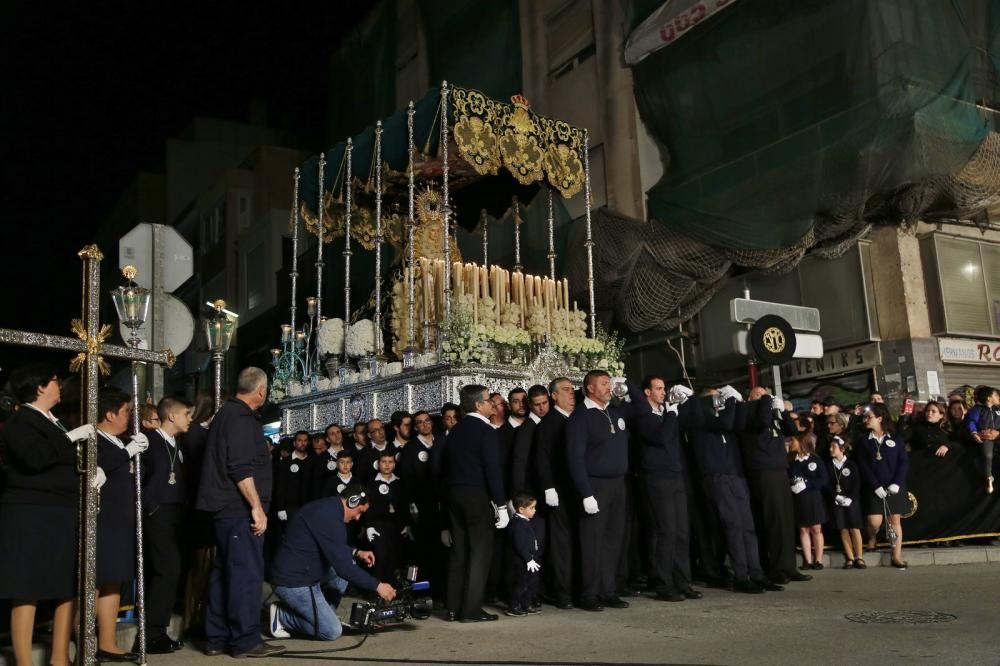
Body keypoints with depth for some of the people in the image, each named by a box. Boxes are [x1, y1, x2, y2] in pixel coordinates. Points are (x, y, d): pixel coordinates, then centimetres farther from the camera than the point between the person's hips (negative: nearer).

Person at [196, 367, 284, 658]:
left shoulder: (228, 413, 17)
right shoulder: (241, 418, -15)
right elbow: (241, 469, -22)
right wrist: (257, 507, -22)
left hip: (227, 509, 10)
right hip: (240, 509, -10)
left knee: (223, 573, 12)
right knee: (246, 573, -6)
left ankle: (216, 638, 18)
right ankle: (246, 640, -2)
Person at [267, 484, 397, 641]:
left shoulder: (327, 507, 7)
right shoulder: (329, 517, -24)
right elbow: (343, 567, -23)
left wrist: (357, 553, 12)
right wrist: (377, 586, -16)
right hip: (293, 582, -10)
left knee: (350, 564, 14)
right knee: (332, 632, -8)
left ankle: (321, 614, 12)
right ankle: (281, 615, 1)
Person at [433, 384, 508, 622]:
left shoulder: (455, 431, 10)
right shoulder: (486, 431, -11)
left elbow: (438, 465, 10)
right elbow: (492, 469, -16)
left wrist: (449, 489, 17)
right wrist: (501, 505, -14)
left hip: (455, 495, 7)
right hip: (477, 495, -7)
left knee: (459, 551, 12)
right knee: (480, 552, -1)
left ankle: (454, 608, 15)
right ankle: (471, 609, -2)